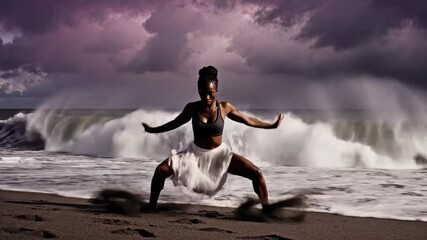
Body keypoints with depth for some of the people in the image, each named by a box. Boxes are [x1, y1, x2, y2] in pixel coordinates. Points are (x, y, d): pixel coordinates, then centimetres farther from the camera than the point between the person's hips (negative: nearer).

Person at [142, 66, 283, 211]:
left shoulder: (225, 107, -11)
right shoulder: (192, 108, -10)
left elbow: (247, 120, 4)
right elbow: (175, 123, 8)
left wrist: (272, 125, 6)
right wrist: (153, 130, 12)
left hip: (219, 154, 0)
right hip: (196, 153, 0)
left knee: (256, 173, -17)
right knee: (161, 171, -18)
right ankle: (151, 207, 4)